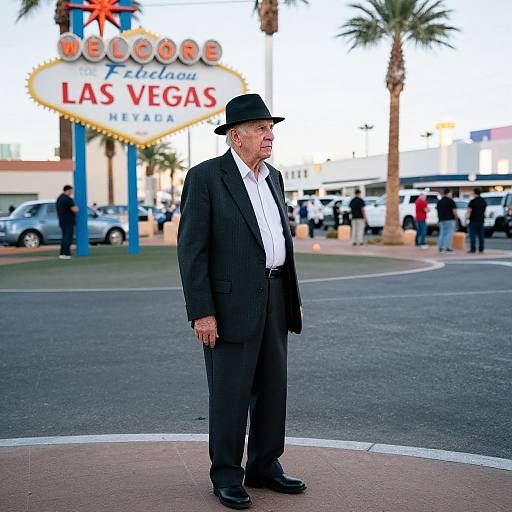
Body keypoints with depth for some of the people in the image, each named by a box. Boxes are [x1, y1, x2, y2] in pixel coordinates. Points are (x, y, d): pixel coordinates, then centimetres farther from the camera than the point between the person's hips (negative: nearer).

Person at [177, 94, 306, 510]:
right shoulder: (205, 177, -9)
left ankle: (264, 467, 25)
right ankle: (226, 476, 16)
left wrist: (293, 298, 16)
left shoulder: (273, 177, 13)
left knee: (273, 388, 12)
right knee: (230, 392, 2)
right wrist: (201, 313, -17)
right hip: (231, 302, -7)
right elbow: (191, 248, -12)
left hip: (273, 297, 7)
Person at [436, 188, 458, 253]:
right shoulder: (450, 201, -7)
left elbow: (438, 212, 17)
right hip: (450, 219, -6)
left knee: (442, 233, 12)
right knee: (449, 234, -3)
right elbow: (454, 211, -12)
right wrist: (456, 218, 0)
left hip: (442, 220, 6)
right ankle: (448, 248, -8)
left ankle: (440, 247, 8)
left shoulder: (439, 201, 14)